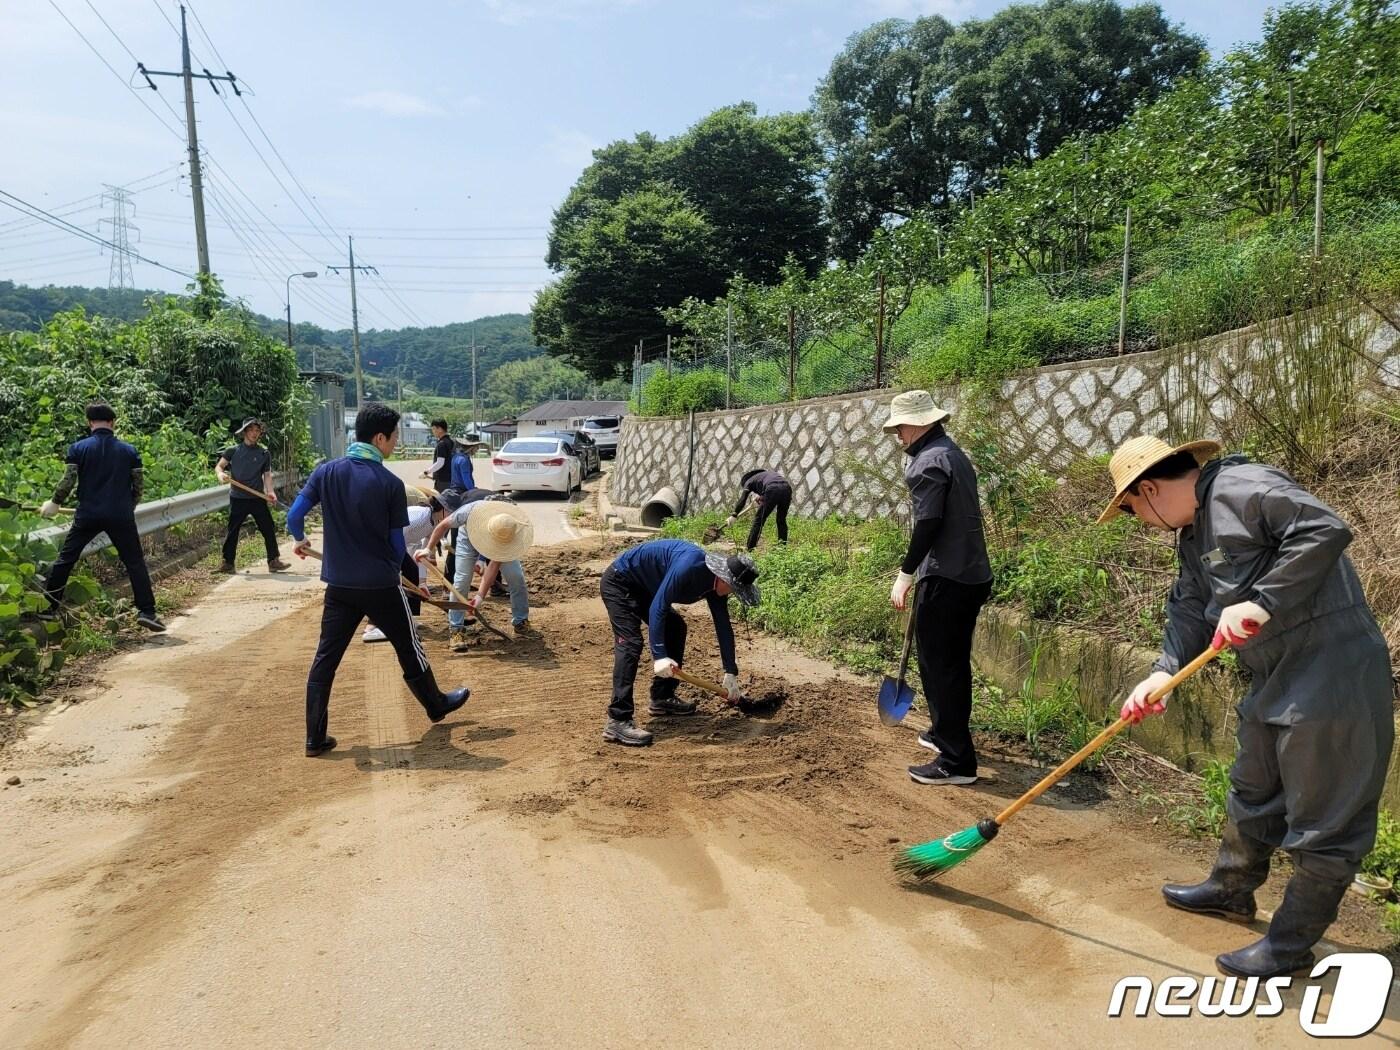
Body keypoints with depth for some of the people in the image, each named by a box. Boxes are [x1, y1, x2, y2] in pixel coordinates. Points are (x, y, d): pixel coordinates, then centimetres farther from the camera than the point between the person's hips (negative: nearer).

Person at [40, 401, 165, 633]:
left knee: (66, 559, 15)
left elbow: (68, 482, -6)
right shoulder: (129, 450, 3)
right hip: (121, 516, 0)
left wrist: (54, 504, 10)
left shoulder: (78, 448, -1)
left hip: (88, 515, 0)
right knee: (135, 562, 3)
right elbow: (139, 485, 5)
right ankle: (147, 611, -5)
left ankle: (47, 607, 21)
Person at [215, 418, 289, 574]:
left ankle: (274, 561, 7)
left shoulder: (264, 453, 6)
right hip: (238, 498, -1)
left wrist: (270, 491, -9)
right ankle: (228, 563, 15)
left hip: (258, 498, 1)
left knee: (269, 529, -1)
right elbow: (218, 466, 2)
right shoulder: (233, 451, 3)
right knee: (232, 531, 5)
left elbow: (267, 475, 6)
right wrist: (220, 474, -21)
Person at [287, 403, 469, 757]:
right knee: (408, 649, 16)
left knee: (325, 658, 10)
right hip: (380, 585, -3)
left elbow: (294, 516, -4)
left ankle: (315, 738, 14)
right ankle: (436, 705, 36)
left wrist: (300, 541, 19)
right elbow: (397, 542, -4)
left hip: (339, 585, 3)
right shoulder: (391, 484, -12)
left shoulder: (326, 472, -3)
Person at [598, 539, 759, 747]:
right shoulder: (689, 565, -32)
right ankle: (617, 721, -24)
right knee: (631, 643, -21)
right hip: (619, 583, -10)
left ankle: (662, 698, 19)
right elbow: (657, 607, -33)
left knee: (675, 628, 10)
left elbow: (723, 628, 3)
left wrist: (731, 673, 5)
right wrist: (659, 655, -36)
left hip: (642, 587, 10)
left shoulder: (717, 582, -4)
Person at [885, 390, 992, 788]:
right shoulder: (953, 453, 17)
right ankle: (946, 733, 38)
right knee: (954, 662, 22)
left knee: (939, 667, -4)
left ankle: (956, 762, 1)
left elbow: (928, 523, -21)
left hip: (945, 579, -10)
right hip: (972, 575, 10)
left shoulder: (929, 461, -14)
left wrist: (906, 574, -17)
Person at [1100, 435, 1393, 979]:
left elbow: (1327, 530, -27)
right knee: (1253, 792, 25)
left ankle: (1291, 944, 16)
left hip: (1331, 677, -11)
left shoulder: (1243, 488, -17)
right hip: (1275, 680, 11)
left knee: (1324, 817, 4)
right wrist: (1163, 672, -5)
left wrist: (1261, 604, -28)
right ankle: (1231, 889, 44)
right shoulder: (1192, 533, 13)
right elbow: (1189, 608, 9)